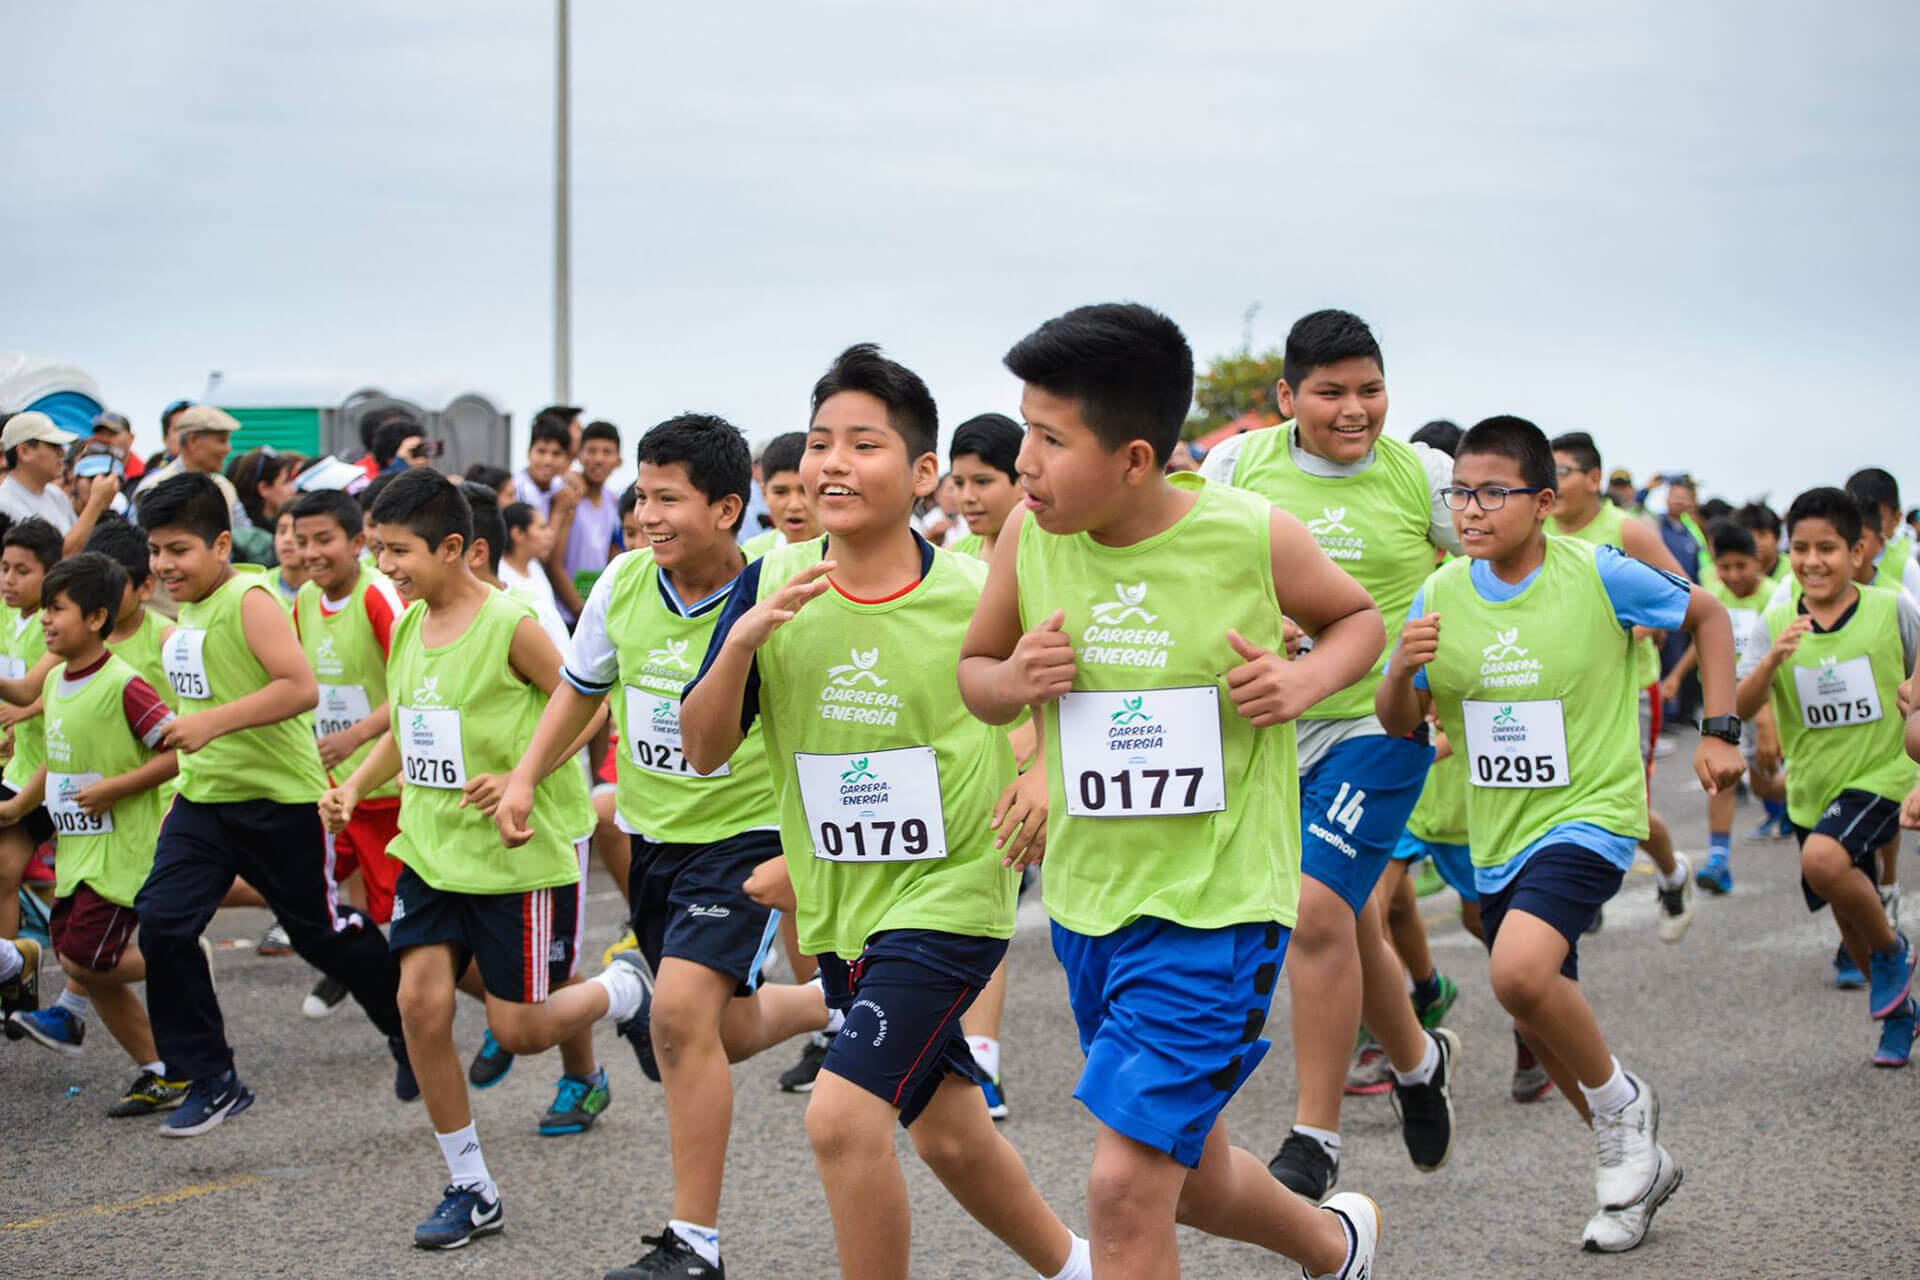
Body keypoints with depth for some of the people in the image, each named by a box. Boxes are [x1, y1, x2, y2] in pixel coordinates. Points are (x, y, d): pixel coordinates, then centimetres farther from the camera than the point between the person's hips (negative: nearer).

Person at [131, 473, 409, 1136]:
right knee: (161, 923, -8)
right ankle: (210, 1081, 0)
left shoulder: (249, 600, -16)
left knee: (322, 932, 6)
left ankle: (410, 1032, 31)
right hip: (202, 801, 8)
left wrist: (211, 722, -32)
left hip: (279, 800, -8)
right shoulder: (186, 610, 10)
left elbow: (300, 687, -27)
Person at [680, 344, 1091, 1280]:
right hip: (838, 910, 5)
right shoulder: (773, 585, -5)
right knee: (948, 1133, 19)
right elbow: (703, 749, -7)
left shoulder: (980, 594, -13)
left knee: (842, 1116, -20)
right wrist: (742, 640, -23)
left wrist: (1046, 772, -17)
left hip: (951, 895, -5)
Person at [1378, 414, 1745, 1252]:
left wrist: (1719, 732, -1)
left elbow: (1707, 615, 4)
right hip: (1498, 835, 6)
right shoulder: (1440, 595, -3)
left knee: (1520, 971, -29)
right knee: (1540, 1027, 13)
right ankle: (1638, 1165, 37)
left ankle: (1620, 1104, -1)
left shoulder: (1599, 575, -13)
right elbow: (1399, 722, 4)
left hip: (1589, 815, -6)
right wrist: (1404, 666, -18)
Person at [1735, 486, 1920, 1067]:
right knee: (1852, 926, 14)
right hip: (1812, 789, 4)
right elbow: (1742, 708, -13)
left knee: (1823, 860, -32)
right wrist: (1772, 660, -33)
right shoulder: (1776, 623, -5)